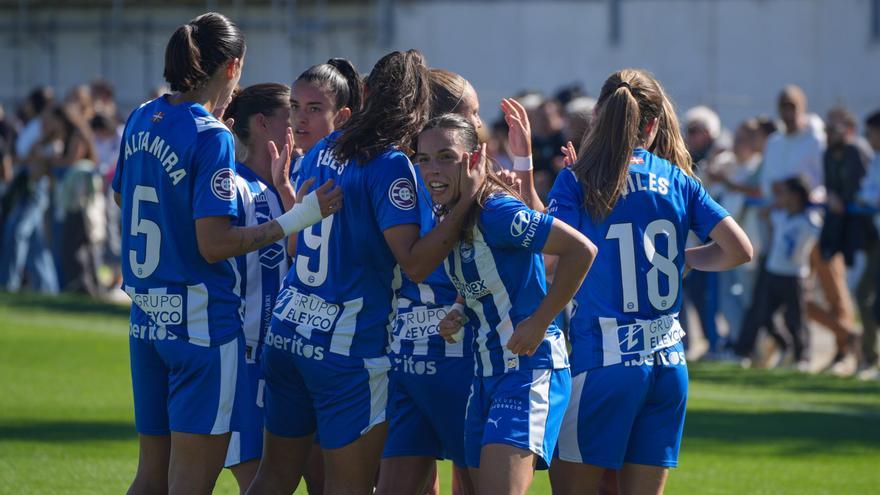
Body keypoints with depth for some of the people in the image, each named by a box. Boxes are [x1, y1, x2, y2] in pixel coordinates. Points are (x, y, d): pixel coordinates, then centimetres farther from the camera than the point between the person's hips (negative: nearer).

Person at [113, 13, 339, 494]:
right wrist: (297, 219, -19)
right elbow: (214, 245, -20)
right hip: (202, 321, -8)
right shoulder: (210, 137, -16)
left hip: (147, 318, 8)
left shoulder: (141, 121, 7)